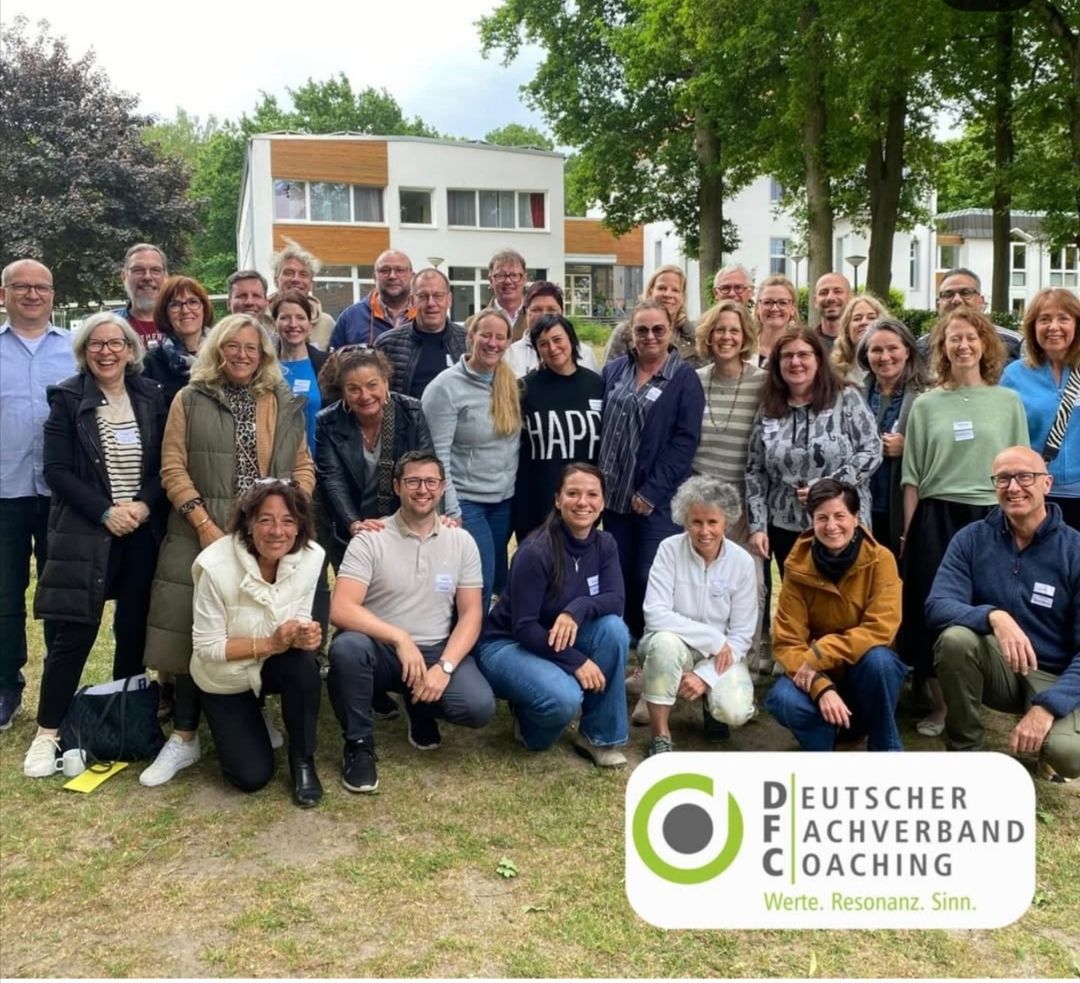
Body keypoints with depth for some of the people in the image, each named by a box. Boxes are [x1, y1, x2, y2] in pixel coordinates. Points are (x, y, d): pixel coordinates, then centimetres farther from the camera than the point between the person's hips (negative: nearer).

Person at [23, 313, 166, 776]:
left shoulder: (151, 397, 6)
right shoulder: (67, 399, -1)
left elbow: (166, 463, 6)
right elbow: (56, 470, -6)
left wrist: (145, 505, -11)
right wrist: (105, 511, -15)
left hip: (143, 531, 3)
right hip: (86, 531, -3)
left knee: (134, 629, 8)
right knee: (75, 631, -5)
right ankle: (47, 734, 5)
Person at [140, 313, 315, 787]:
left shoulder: (285, 405, 11)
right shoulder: (190, 400, 4)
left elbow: (303, 467, 9)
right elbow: (173, 468, -2)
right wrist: (203, 523, -12)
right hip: (204, 535, -1)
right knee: (196, 630, -1)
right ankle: (184, 738, 8)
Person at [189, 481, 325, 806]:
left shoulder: (311, 556, -20)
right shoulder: (216, 566, -30)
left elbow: (299, 620, -7)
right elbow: (206, 647, -22)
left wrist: (305, 636, -31)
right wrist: (270, 643, -32)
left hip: (274, 665, 2)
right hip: (224, 678, -2)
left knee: (305, 667, -33)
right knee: (252, 775, -9)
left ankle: (302, 761, -9)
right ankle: (239, 726, 25)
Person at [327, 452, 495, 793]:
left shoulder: (462, 541, 2)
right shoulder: (370, 540, -8)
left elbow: (471, 614, 0)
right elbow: (341, 610, -19)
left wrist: (444, 666, -15)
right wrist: (400, 638, -28)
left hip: (436, 650, 2)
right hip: (381, 649, -2)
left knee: (479, 706, -25)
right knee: (347, 646, -37)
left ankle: (421, 708, 13)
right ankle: (358, 744, -10)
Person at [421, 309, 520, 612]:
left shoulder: (510, 383, 6)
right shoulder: (446, 387, -12)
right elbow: (437, 454, -14)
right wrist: (450, 511, -16)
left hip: (505, 500, 6)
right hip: (466, 501, -6)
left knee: (500, 583, 13)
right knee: (480, 585, -5)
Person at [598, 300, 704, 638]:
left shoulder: (685, 378, -3)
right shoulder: (613, 371, 10)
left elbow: (685, 440, -10)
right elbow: (598, 428, 11)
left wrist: (651, 491, -14)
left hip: (659, 499, -4)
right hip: (615, 494, 5)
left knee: (651, 580, -4)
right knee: (619, 577, 11)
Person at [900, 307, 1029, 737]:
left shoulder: (1008, 401, 6)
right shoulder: (926, 404, 5)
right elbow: (912, 476, 6)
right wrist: (908, 531, 2)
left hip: (992, 519, 0)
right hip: (936, 520, 0)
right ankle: (940, 705, 15)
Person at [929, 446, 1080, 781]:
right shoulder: (972, 539, -5)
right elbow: (937, 606, -18)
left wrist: (1047, 707, -27)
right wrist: (993, 616, -39)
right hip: (998, 668, 1)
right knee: (955, 637, -32)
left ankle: (1049, 749, 9)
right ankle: (964, 750, -10)